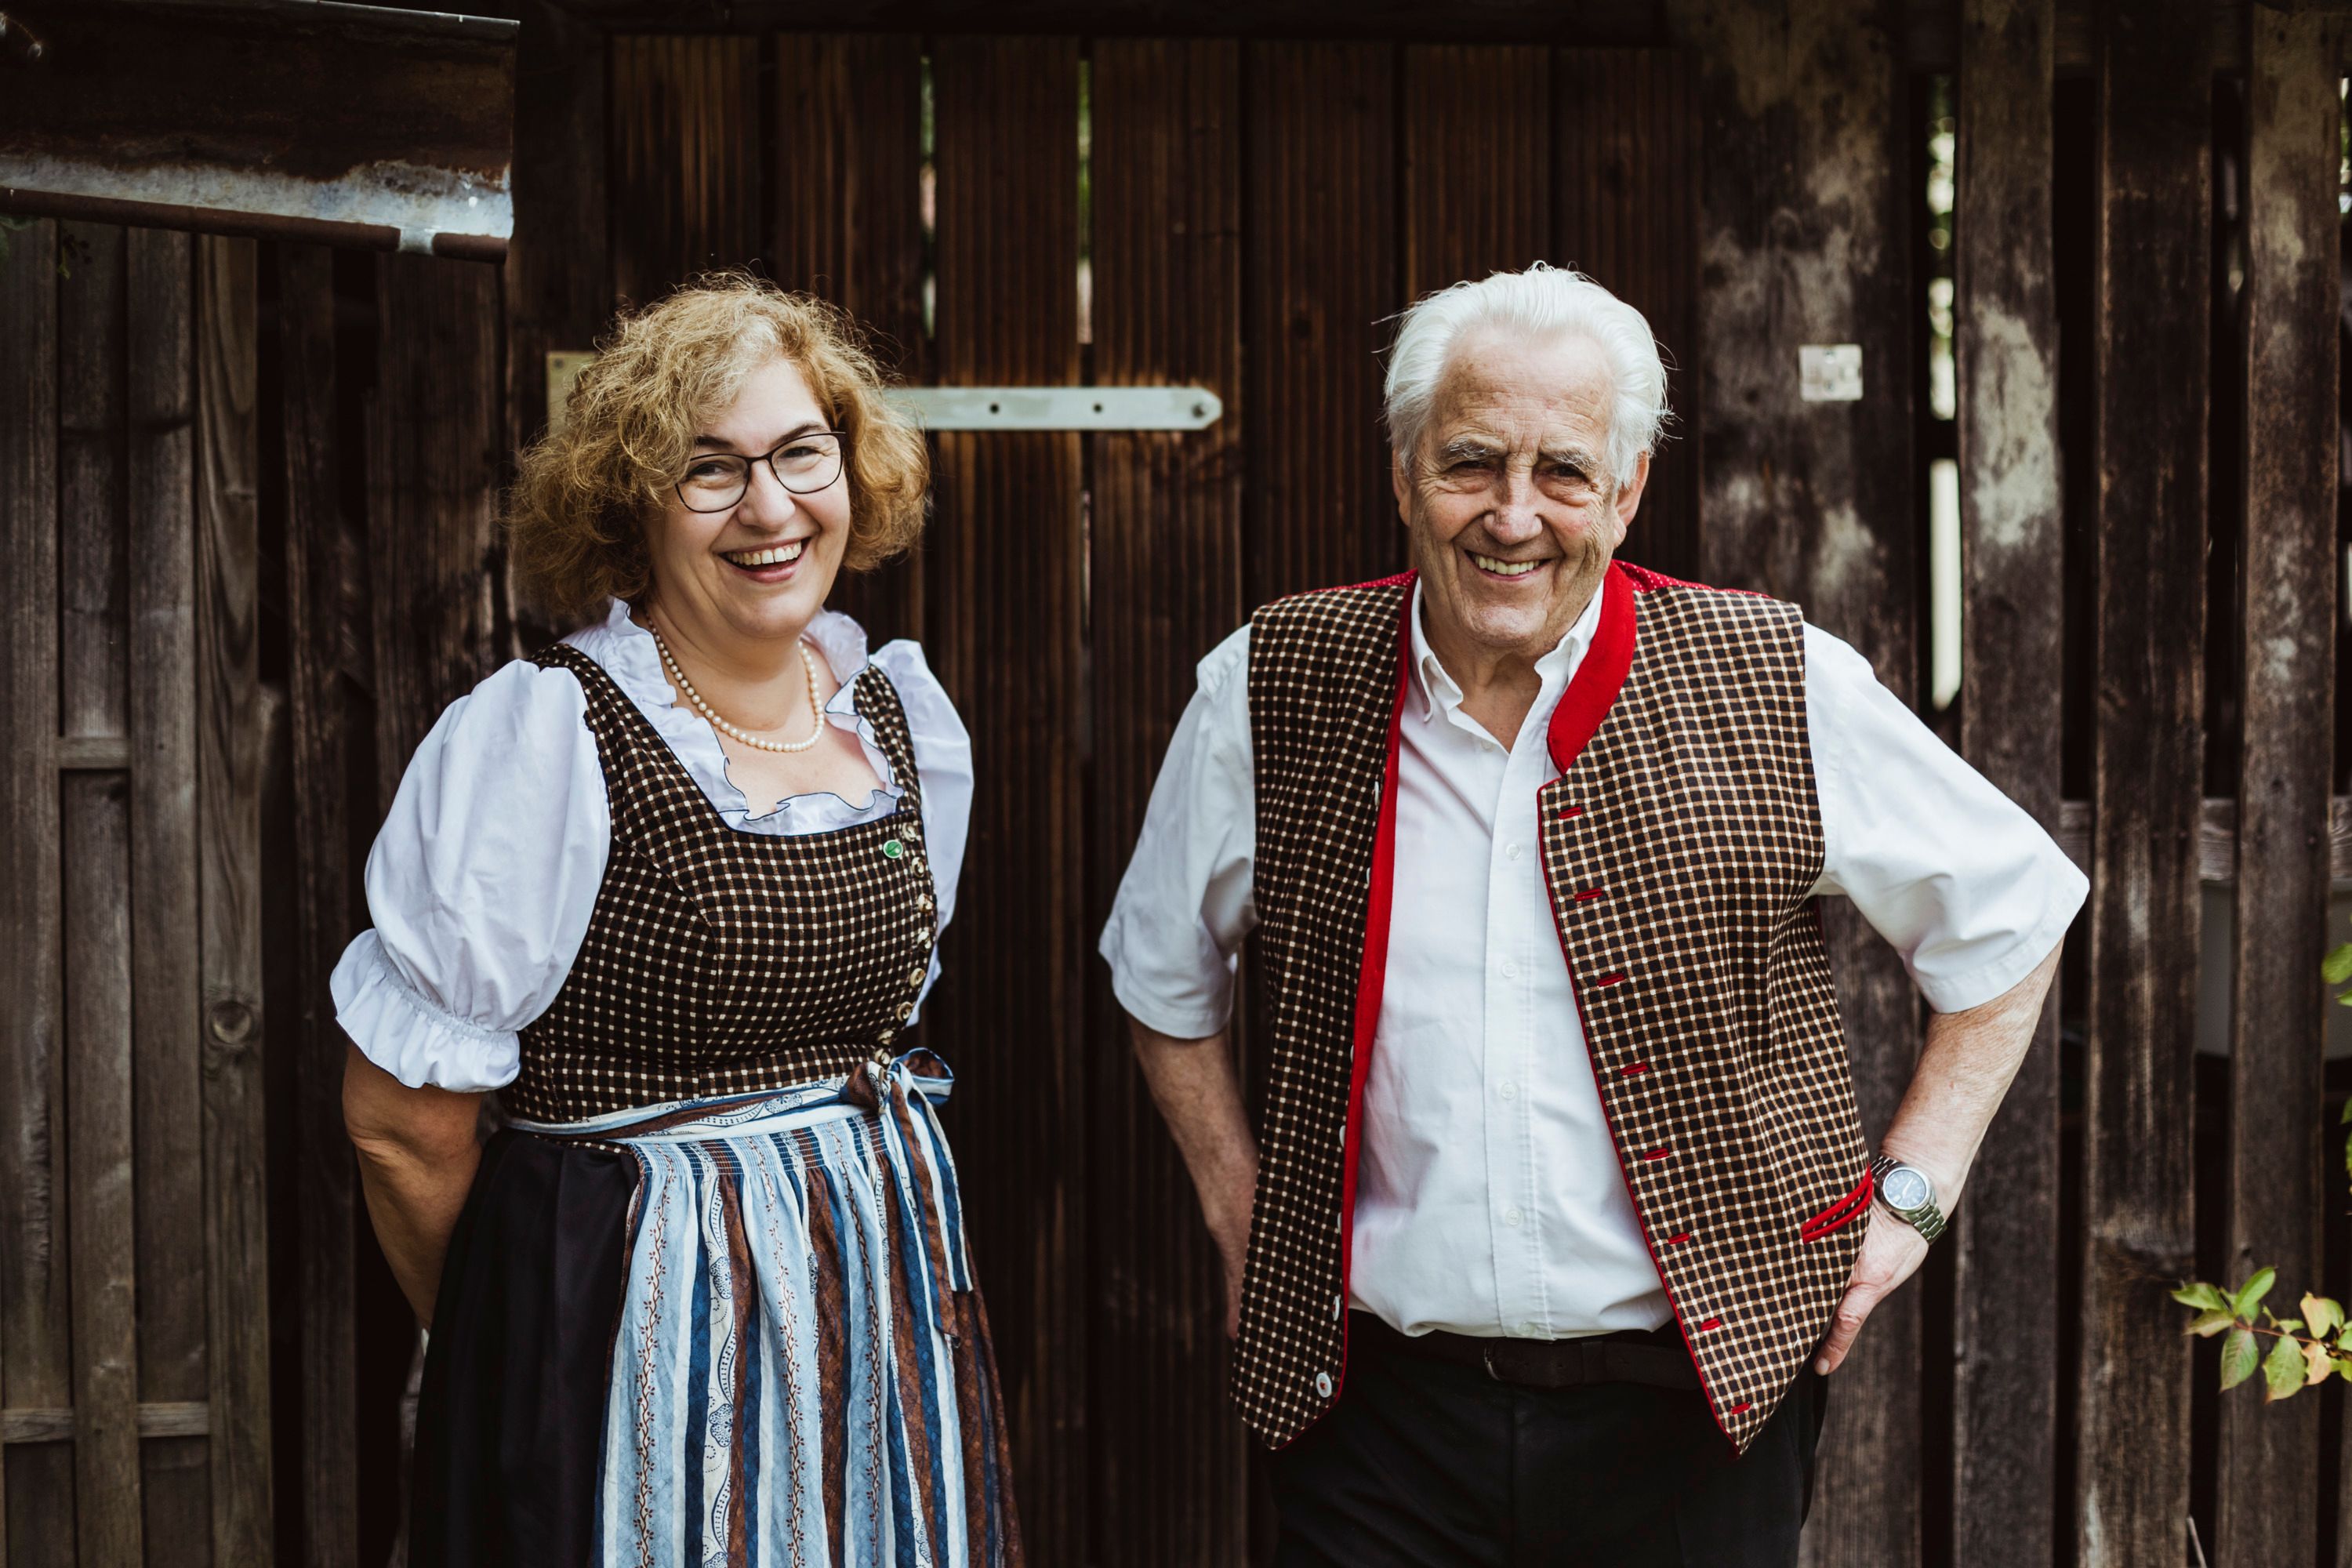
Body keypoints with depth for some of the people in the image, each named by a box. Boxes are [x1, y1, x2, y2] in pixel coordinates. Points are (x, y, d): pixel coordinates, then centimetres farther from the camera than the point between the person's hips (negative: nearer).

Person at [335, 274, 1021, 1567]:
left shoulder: (910, 719, 4)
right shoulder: (538, 736, -15)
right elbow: (400, 1119, -11)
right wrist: (509, 1344, 2)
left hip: (887, 1307, 6)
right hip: (631, 1310, -6)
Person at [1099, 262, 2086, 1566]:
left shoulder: (1781, 691, -7)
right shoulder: (1267, 692, -3)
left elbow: (2008, 910, 7)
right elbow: (1162, 968, 14)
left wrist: (1908, 1191, 1)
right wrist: (1243, 1219, 8)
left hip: (1695, 1412, 0)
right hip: (1380, 1400, 1)